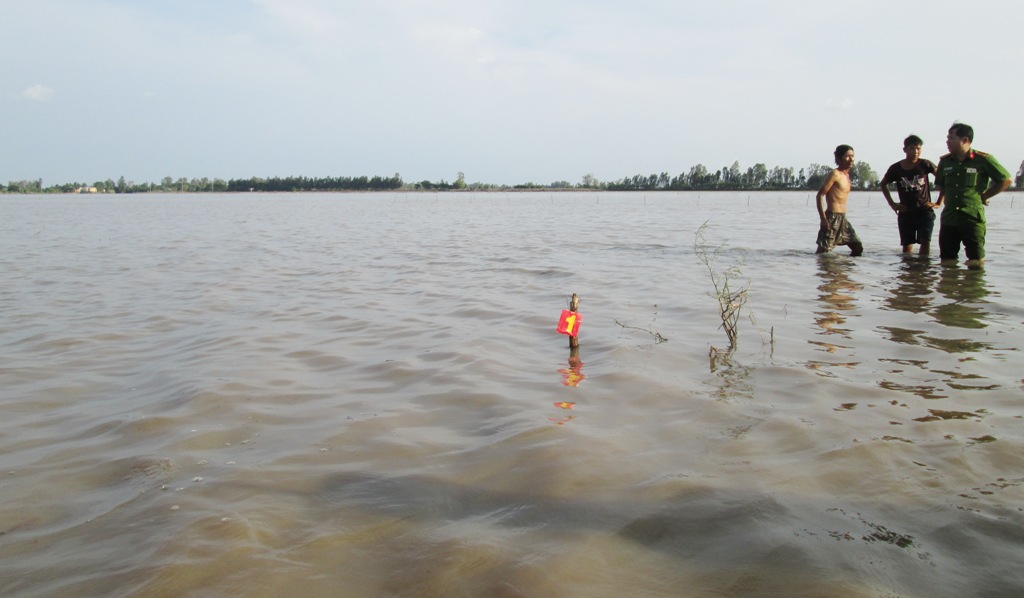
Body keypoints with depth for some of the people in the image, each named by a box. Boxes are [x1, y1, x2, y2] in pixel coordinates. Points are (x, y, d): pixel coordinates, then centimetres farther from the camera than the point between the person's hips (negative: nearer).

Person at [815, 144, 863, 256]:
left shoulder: (846, 175, 17)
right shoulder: (835, 174, -9)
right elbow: (820, 195, -15)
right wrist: (823, 218, -22)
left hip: (842, 218, 9)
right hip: (832, 218, -9)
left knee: (858, 248, 10)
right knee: (823, 251, -12)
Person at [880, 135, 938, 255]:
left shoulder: (925, 164, -7)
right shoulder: (895, 168, -3)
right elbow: (884, 184, 15)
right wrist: (892, 203, 9)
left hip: (925, 210, -1)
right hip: (905, 213, 2)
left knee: (925, 242, -14)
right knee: (907, 246, 4)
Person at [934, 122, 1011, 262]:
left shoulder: (983, 159, -5)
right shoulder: (945, 161, 9)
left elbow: (1006, 180, 3)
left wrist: (984, 196, 1)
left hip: (973, 218, -4)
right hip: (948, 218, 4)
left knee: (976, 260, -4)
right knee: (946, 259, 7)